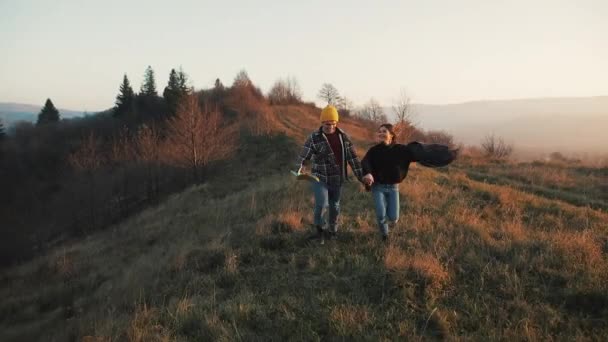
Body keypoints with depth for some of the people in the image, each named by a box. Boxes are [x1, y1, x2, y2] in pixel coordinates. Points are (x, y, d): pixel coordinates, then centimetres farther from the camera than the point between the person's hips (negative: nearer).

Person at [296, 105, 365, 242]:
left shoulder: (343, 136, 0)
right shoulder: (314, 138, -10)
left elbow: (352, 158, 3)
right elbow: (303, 157, -12)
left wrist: (361, 176, 0)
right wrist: (300, 169, -33)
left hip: (337, 179, 3)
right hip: (320, 178, -3)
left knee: (334, 206, 14)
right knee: (321, 204, -17)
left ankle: (332, 230, 35)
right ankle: (319, 229, 8)